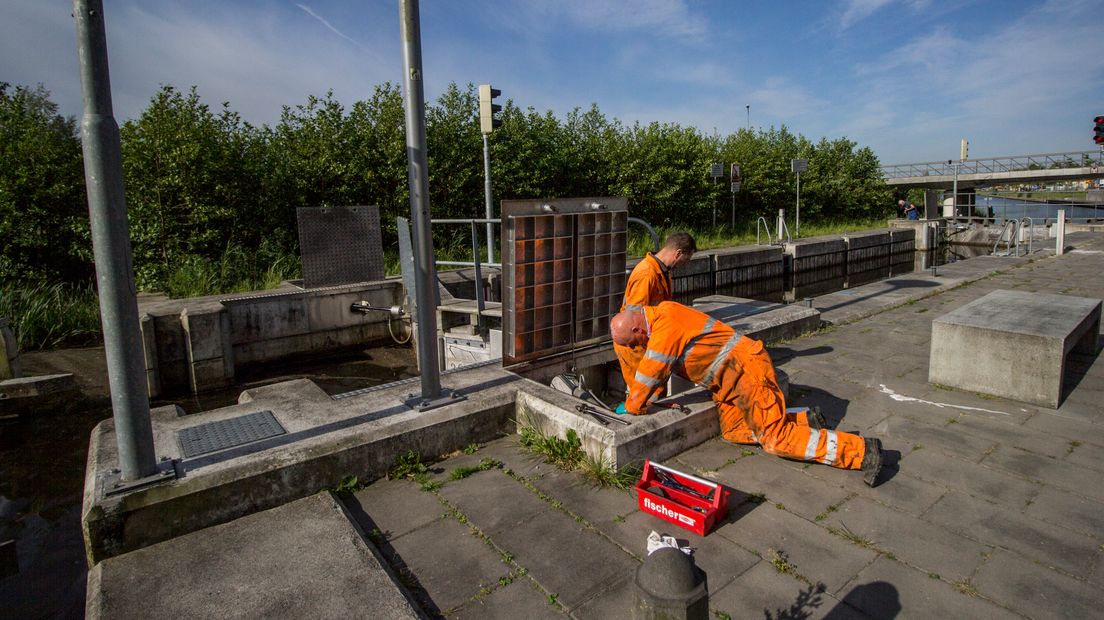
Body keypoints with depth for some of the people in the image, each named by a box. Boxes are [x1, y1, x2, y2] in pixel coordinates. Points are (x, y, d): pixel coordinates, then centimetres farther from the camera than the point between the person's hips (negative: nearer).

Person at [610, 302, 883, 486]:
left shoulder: (666, 326, -23)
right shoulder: (660, 314, 8)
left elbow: (650, 372, -18)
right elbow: (652, 368, 22)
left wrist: (633, 407, -2)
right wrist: (639, 399, 19)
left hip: (746, 368, -10)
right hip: (730, 378, 10)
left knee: (776, 439, -7)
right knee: (733, 431, 12)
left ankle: (861, 450, -1)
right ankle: (804, 421, 17)